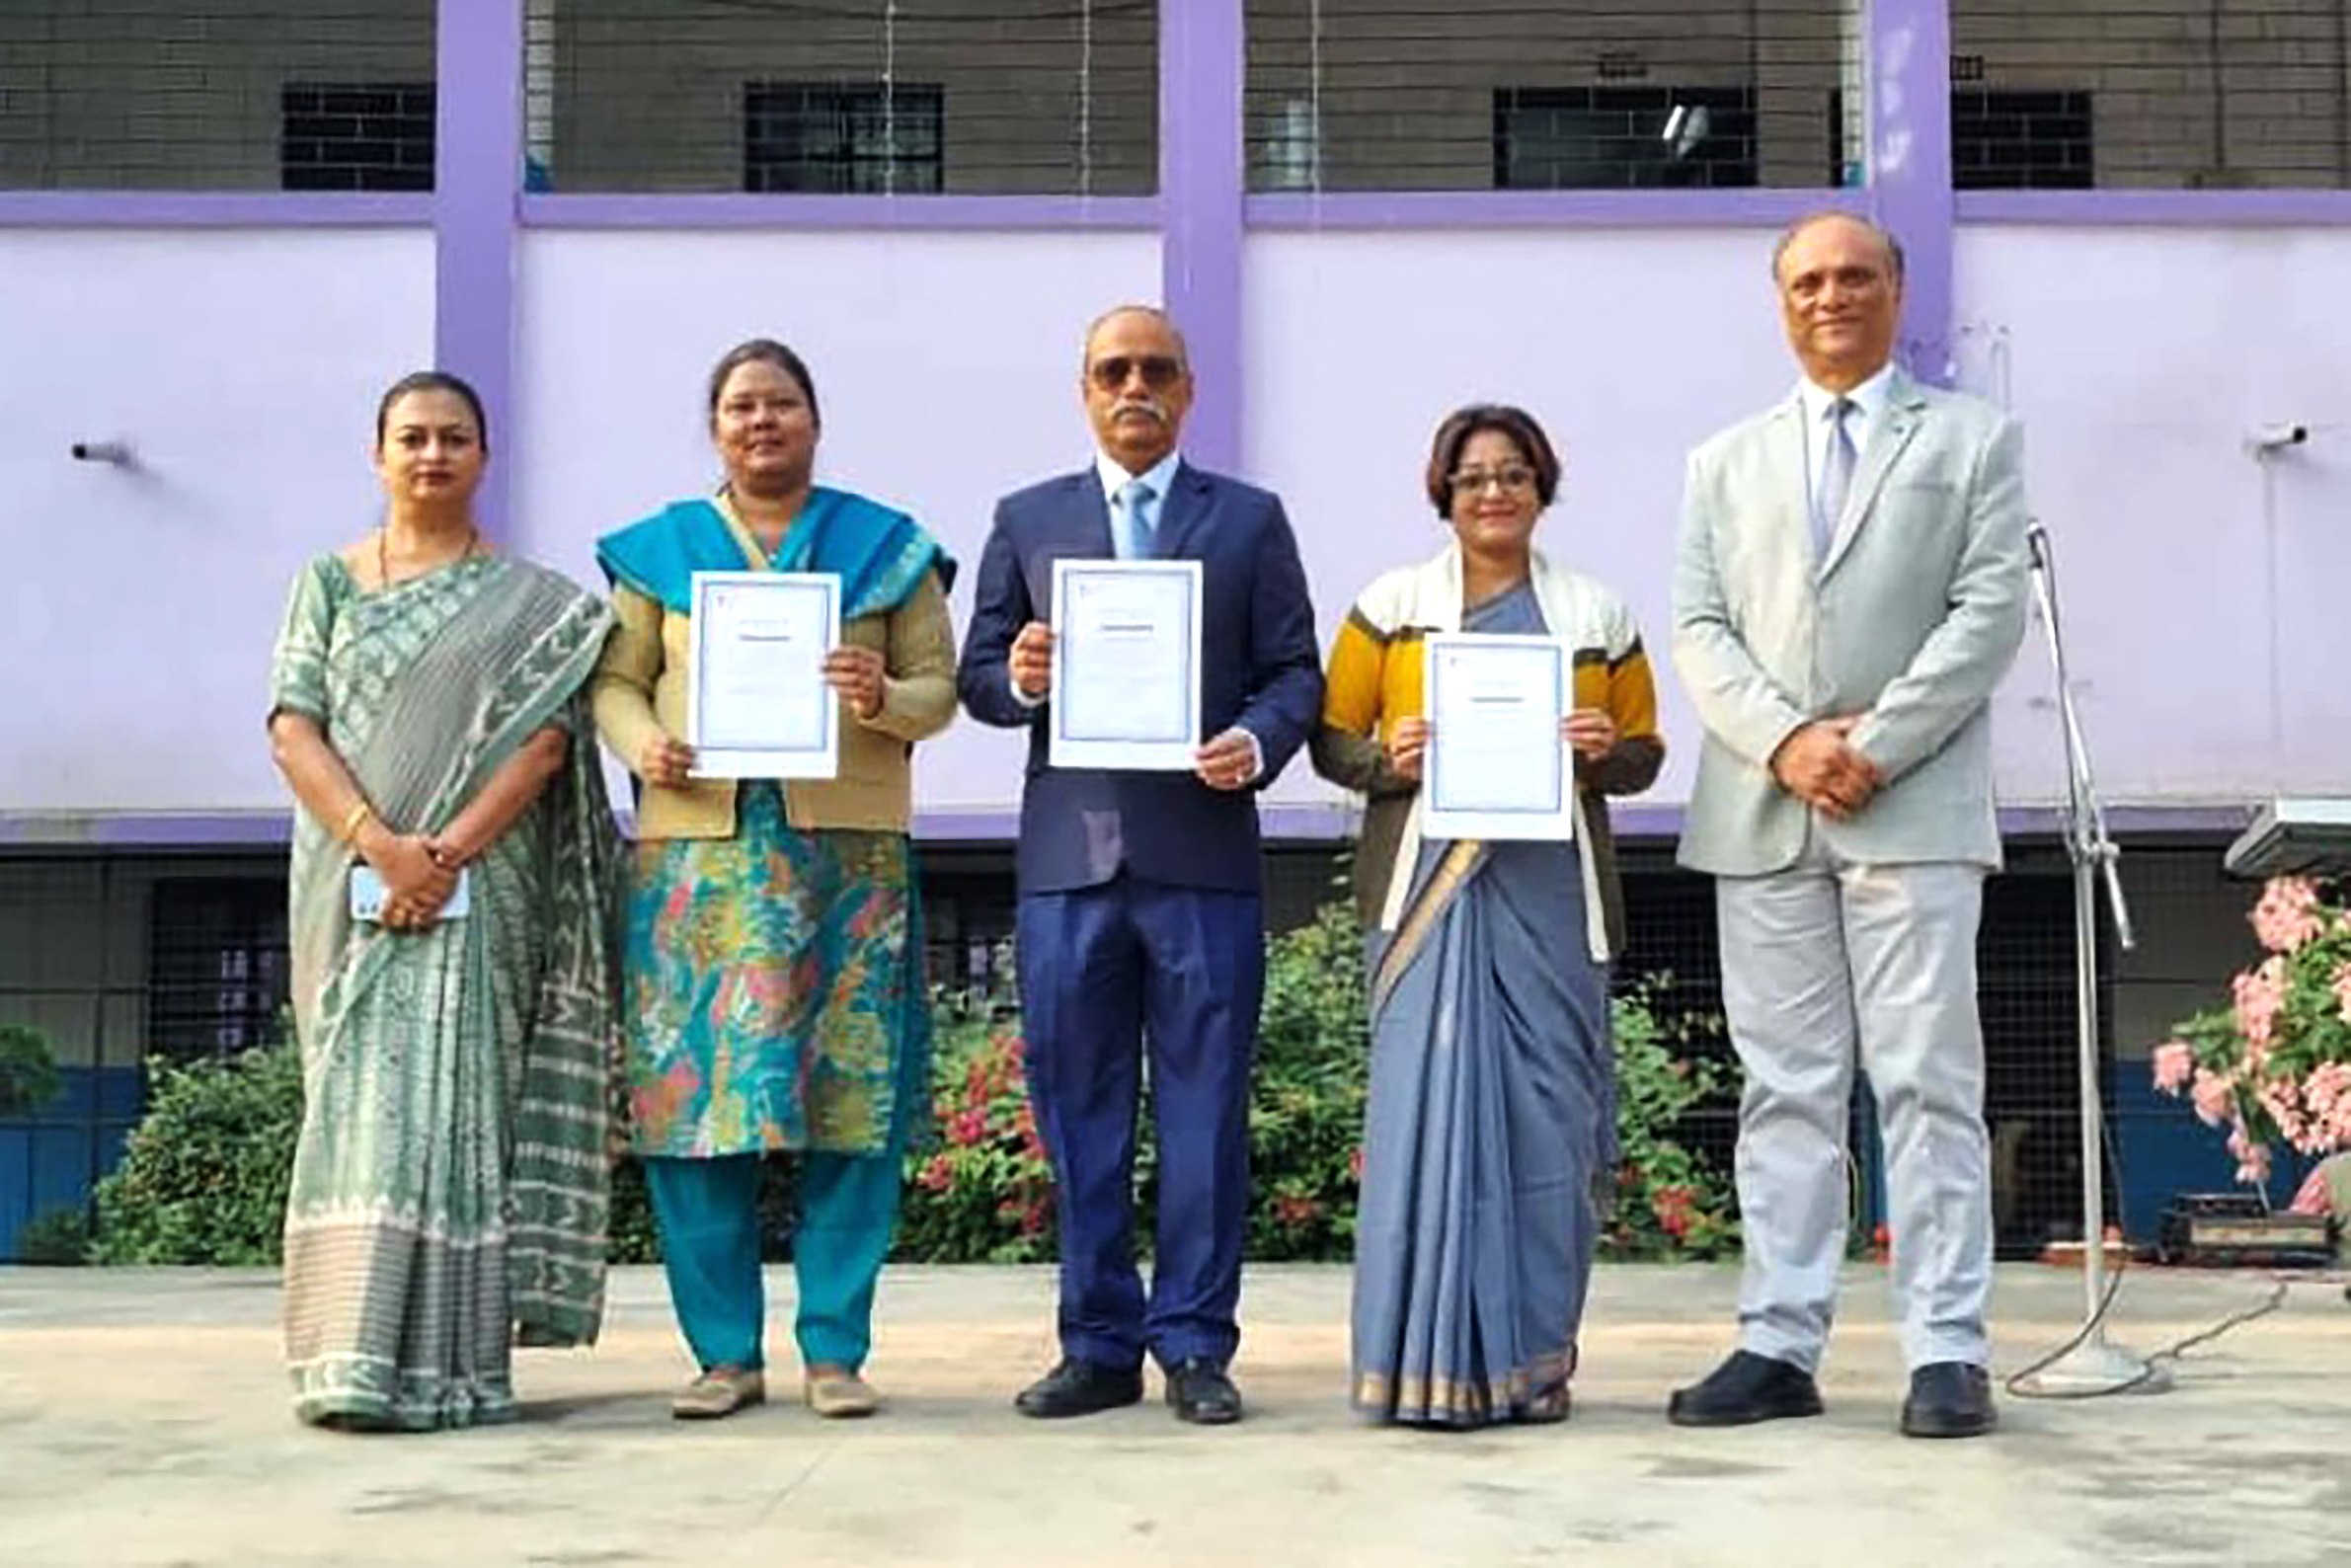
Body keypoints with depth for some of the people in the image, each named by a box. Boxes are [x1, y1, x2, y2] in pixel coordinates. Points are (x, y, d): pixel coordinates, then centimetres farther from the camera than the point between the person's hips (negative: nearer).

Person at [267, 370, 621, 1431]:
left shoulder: (532, 602, 8)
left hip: (482, 885, -1)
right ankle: (358, 1358, 2)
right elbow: (293, 728, 2)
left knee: (455, 1095, -6)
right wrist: (380, 845, -13)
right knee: (362, 1094, -1)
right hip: (356, 882, 2)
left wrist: (448, 848, -15)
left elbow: (546, 737, -3)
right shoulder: (329, 582, 12)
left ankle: (447, 1363, -6)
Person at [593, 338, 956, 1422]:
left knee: (852, 1096, -2)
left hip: (848, 855, 0)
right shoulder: (658, 550, 14)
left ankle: (834, 1350, 7)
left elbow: (939, 685, 9)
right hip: (698, 854, 1)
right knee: (690, 1091, -2)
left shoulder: (887, 547, 12)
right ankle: (726, 1352, 8)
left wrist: (885, 701, -12)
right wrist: (641, 743, -9)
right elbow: (615, 679, 12)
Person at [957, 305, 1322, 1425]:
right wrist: (1016, 680, -10)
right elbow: (976, 677, 13)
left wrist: (1255, 743, -12)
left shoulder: (1250, 520, 11)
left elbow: (1296, 672, 7)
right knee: (1079, 1111, 5)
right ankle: (1098, 1344, 14)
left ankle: (1194, 1345, 10)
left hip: (1204, 853, -1)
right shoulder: (1027, 521, 14)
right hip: (1069, 856, 2)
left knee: (1203, 1109, 1)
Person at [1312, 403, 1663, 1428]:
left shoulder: (1598, 617, 12)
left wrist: (1605, 751, -6)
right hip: (1428, 888, -1)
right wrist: (1389, 758, -11)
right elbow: (1332, 739, 9)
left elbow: (1643, 754, 16)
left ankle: (1532, 1359, 9)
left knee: (1547, 1114, -1)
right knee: (1427, 1103, -7)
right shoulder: (1389, 609, 9)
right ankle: (1427, 1362, -1)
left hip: (1550, 891, 1)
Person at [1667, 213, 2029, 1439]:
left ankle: (1947, 1353, 0)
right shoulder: (1725, 464, 19)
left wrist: (1878, 743, -12)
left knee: (1928, 1083, -4)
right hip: (1761, 817, 3)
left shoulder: (1971, 440, 11)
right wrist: (1784, 742, -9)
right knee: (1785, 1089, 5)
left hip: (1914, 810, -3)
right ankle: (1777, 1346, 8)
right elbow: (1698, 630, 8)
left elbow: (1990, 613, 0)